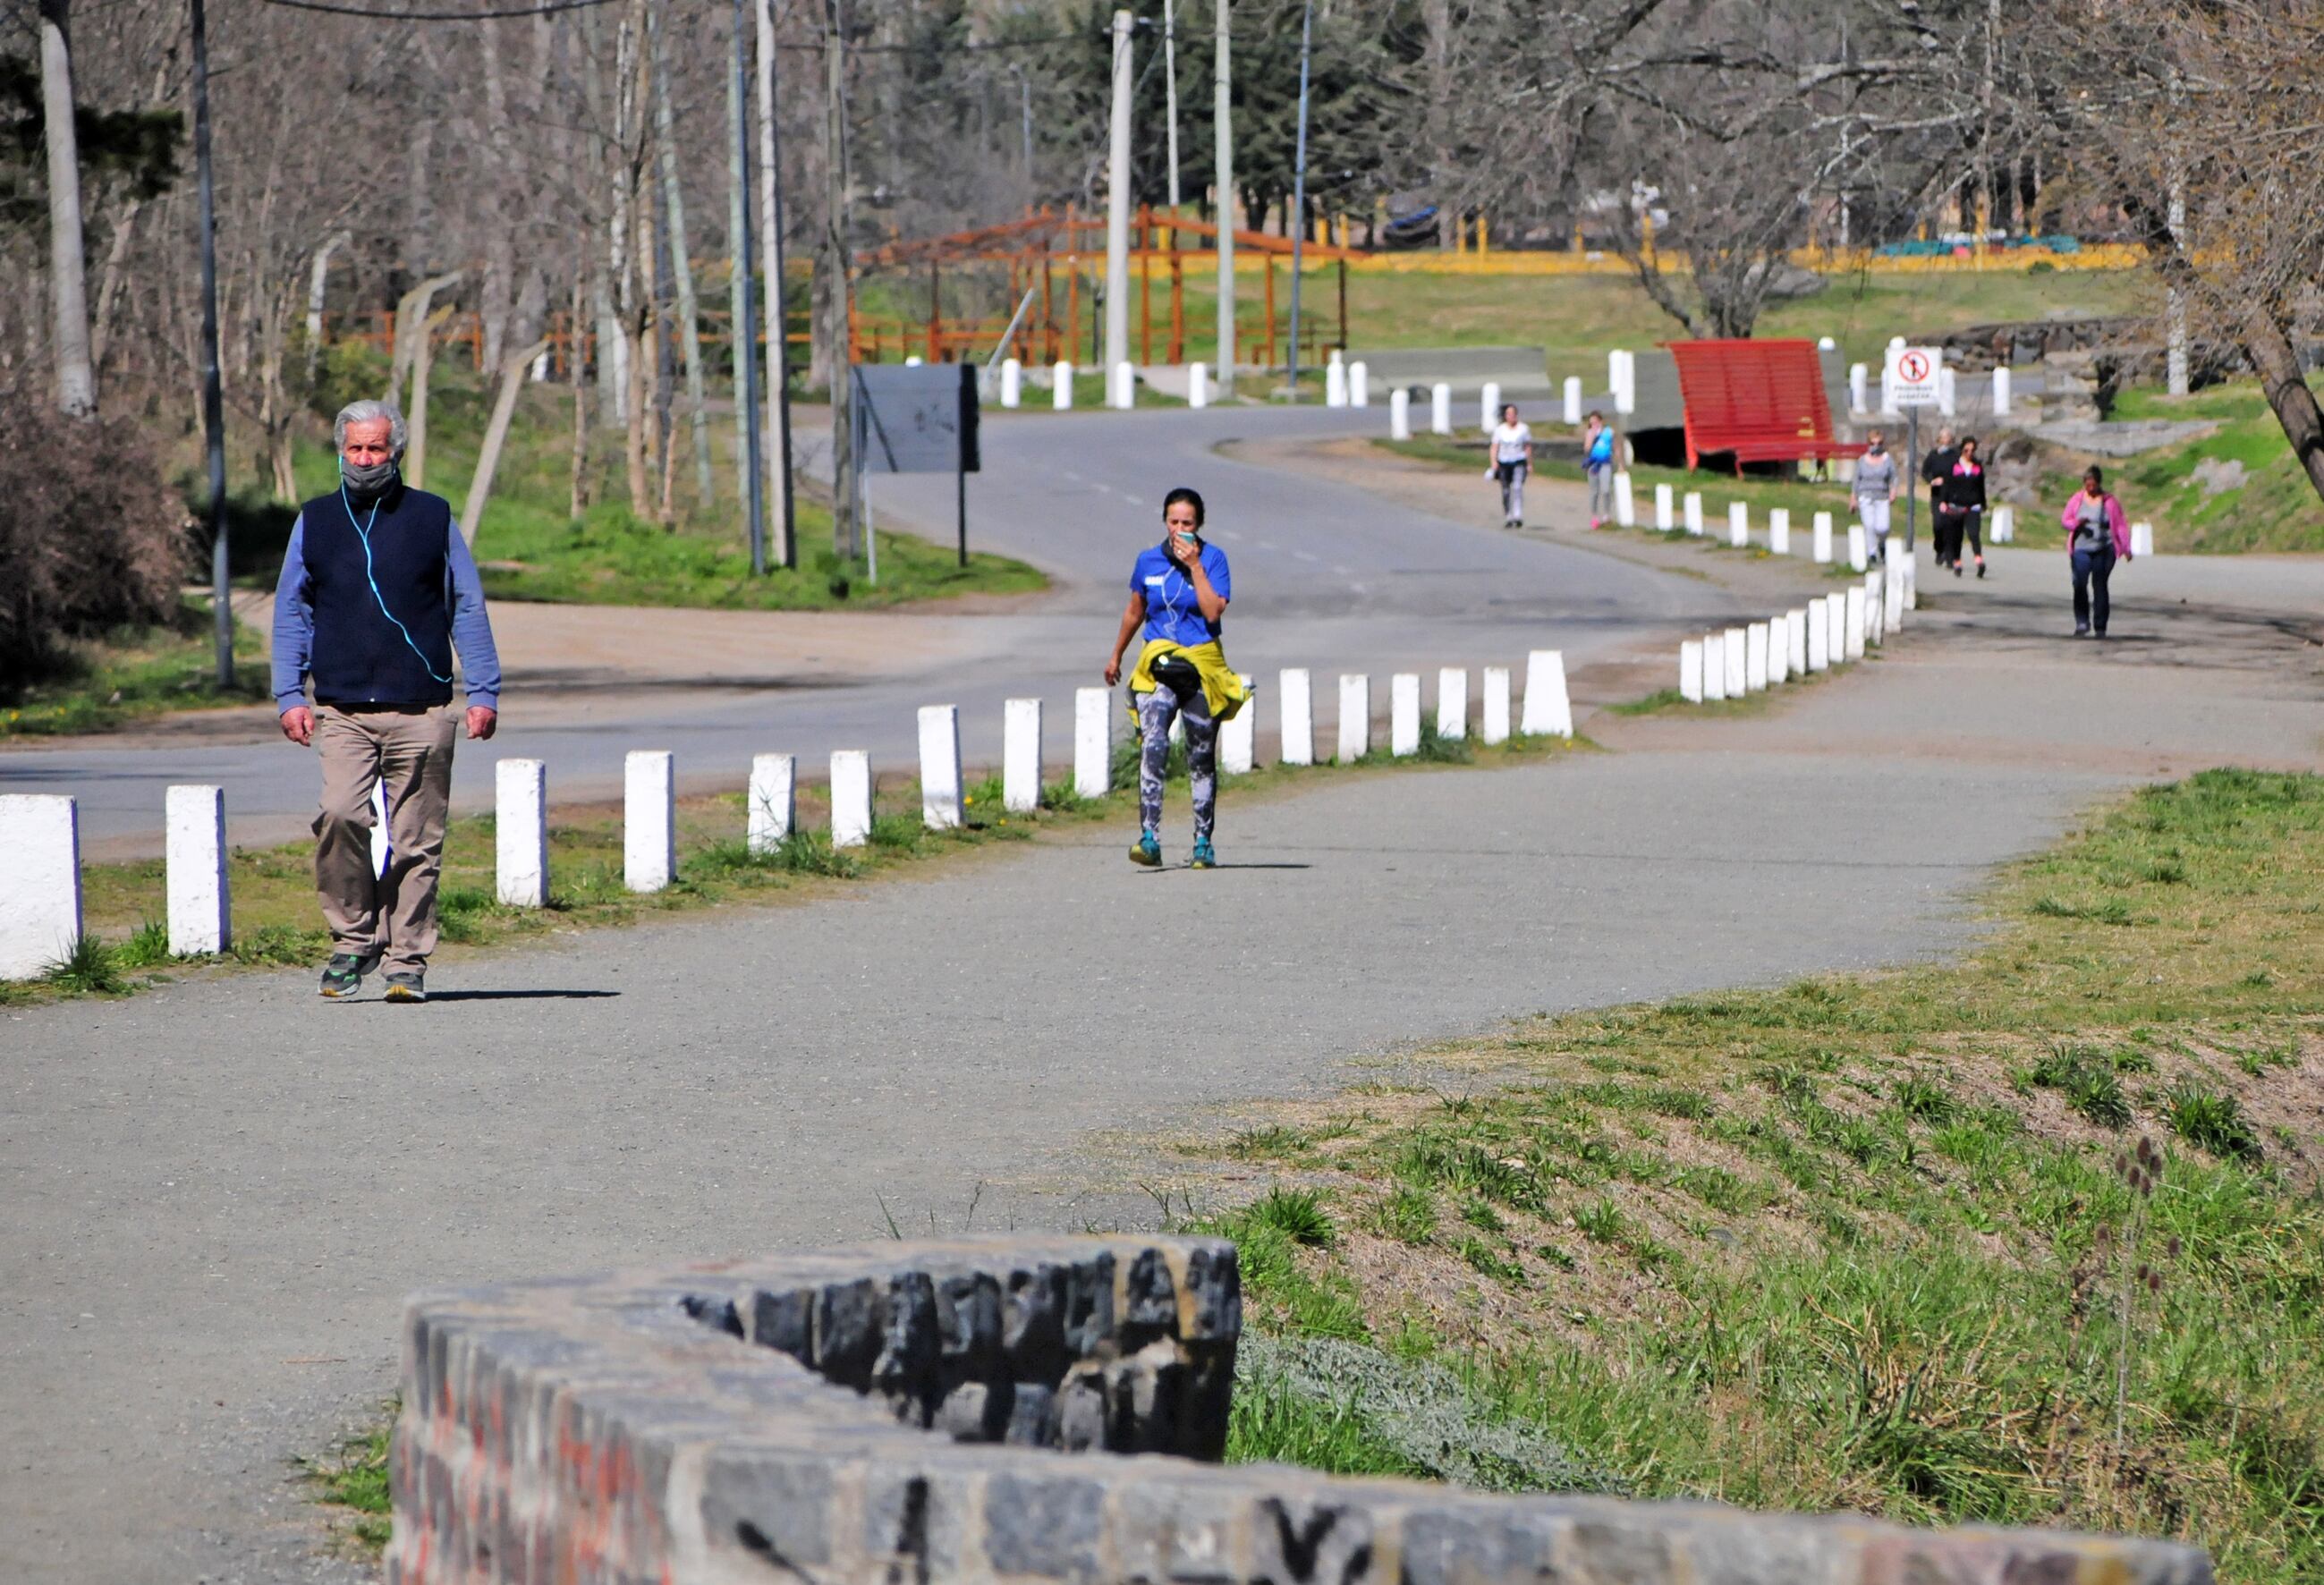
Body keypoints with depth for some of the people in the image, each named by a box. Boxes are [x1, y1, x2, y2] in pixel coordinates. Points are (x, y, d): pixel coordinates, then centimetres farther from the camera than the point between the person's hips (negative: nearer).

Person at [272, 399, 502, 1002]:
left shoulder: (433, 518, 9)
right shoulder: (316, 522, 12)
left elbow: (467, 608, 11)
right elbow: (291, 612, 16)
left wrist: (483, 692, 4)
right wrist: (289, 694, 5)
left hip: (420, 711, 0)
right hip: (341, 712, 0)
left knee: (416, 841, 0)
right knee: (341, 814, -20)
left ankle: (406, 960, 8)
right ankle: (354, 940, -4)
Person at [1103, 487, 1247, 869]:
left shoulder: (1213, 558, -4)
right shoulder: (1148, 560, 5)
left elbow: (1213, 612, -17)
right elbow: (1135, 611, 20)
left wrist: (1195, 566, -18)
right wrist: (1116, 655, 28)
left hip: (1202, 664, -1)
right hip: (1158, 664, 1)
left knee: (1201, 758, 8)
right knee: (1152, 746, -18)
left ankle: (1203, 842, 19)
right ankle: (1149, 837, -25)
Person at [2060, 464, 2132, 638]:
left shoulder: (2109, 501, 2)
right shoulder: (2077, 499, 7)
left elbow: (2121, 525, 4)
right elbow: (2064, 520, 11)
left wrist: (2126, 548, -2)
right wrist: (2077, 524, -12)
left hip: (2103, 551, -1)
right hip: (2081, 550, 1)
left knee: (2100, 586, -1)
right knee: (2080, 584, -14)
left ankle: (2100, 627, 5)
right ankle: (2082, 622, -7)